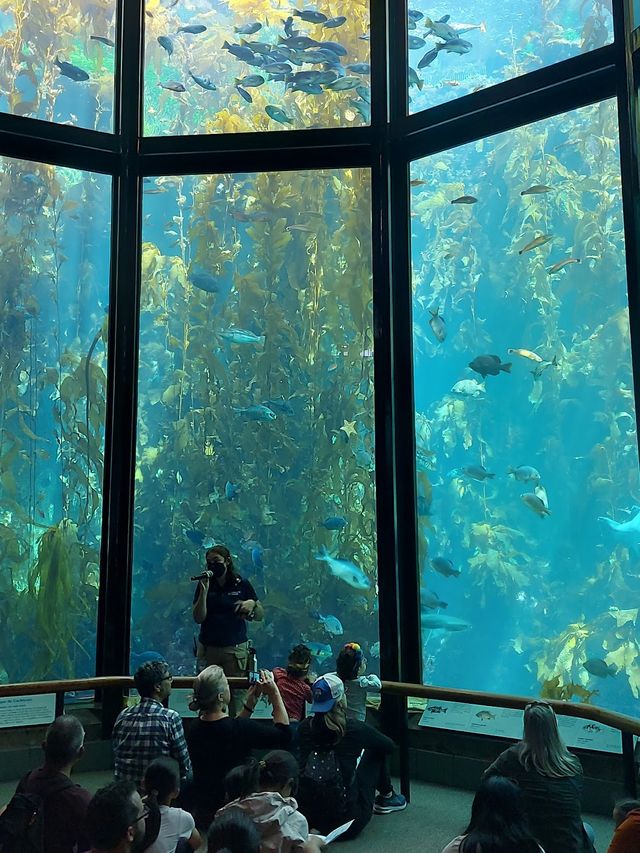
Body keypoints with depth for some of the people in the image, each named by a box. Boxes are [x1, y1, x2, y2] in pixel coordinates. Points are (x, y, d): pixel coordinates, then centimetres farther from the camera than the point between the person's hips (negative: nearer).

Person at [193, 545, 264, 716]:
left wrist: (252, 604, -15)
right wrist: (204, 591, -12)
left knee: (238, 694, -5)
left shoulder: (242, 584, 3)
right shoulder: (204, 585, 5)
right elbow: (198, 618, -3)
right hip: (208, 649, 1)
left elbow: (260, 616, 5)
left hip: (236, 649, -1)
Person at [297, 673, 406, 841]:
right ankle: (386, 797, 37)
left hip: (307, 818, 4)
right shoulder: (354, 729, -14)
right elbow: (389, 746, 6)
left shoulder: (305, 727, -4)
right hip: (347, 824, -4)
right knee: (375, 752, 14)